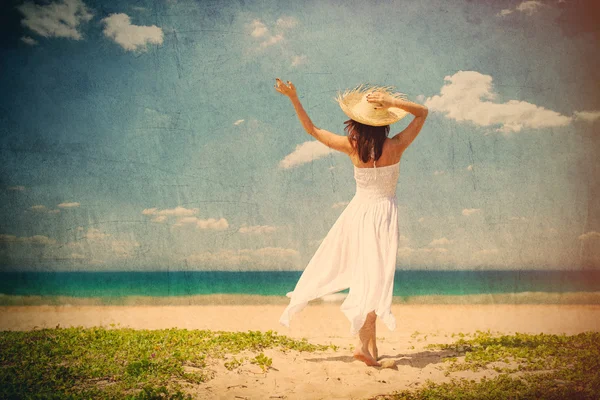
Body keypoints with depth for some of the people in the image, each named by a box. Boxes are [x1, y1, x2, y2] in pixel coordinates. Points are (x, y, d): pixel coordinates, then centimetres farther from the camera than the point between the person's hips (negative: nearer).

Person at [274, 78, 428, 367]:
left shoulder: (353, 146, -10)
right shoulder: (396, 146, -12)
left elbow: (312, 130, -1)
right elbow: (423, 112, 0)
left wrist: (293, 98, 4)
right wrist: (392, 102, -13)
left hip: (358, 211, 2)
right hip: (384, 213, -2)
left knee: (364, 272, 15)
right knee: (376, 275, -1)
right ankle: (363, 343, -7)